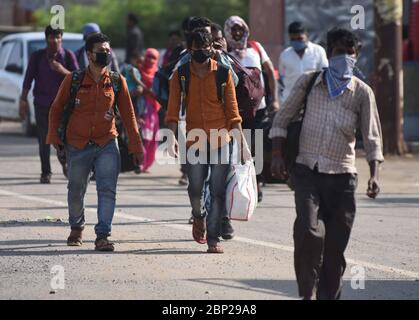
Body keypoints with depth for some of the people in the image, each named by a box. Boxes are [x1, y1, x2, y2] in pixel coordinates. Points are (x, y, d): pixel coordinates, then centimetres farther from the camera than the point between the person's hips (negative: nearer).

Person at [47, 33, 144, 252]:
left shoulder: (117, 81, 0)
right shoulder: (73, 80, -3)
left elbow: (128, 115, 4)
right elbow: (56, 108, 6)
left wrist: (136, 147, 3)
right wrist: (54, 137, -2)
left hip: (107, 145, 0)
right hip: (77, 145, 0)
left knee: (107, 190, -13)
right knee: (76, 191, 13)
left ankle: (102, 236, -14)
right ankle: (76, 228, 37)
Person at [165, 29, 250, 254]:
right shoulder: (181, 75, 3)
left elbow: (232, 109, 4)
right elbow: (173, 109, -1)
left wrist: (242, 142, 0)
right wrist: (172, 136, -15)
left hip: (221, 141, 0)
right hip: (194, 141, 0)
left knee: (218, 192, -3)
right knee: (195, 189, -2)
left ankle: (213, 238, 3)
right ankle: (199, 217, 30)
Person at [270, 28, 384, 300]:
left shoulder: (362, 92, 4)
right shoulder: (309, 82, 6)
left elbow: (372, 137, 1)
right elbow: (283, 118, 12)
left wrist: (374, 174, -12)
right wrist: (278, 155, 1)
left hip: (342, 176, 1)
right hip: (307, 172, -1)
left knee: (335, 245, 3)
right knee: (309, 231, -20)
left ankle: (329, 295, 15)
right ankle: (308, 293, -10)